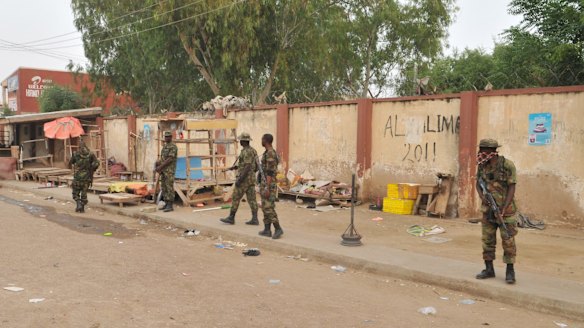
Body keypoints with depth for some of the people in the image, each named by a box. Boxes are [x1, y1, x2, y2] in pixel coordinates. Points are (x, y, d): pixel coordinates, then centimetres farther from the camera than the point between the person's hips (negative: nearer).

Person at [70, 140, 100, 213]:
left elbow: (71, 162, 8)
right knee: (84, 193, 11)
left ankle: (79, 205, -7)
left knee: (76, 193, 12)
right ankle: (82, 208, 12)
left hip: (77, 177, -2)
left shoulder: (76, 154, -6)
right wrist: (91, 170, 3)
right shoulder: (90, 154, -4)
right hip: (87, 177, 2)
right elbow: (96, 163, -11)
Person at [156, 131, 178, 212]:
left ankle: (170, 206, -7)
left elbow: (170, 159, -20)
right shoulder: (165, 146, 18)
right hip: (163, 170, 9)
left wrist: (160, 167, -20)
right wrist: (158, 163, 2)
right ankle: (166, 204, 16)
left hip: (169, 170, -9)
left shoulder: (173, 147, -12)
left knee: (169, 187, -8)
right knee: (164, 187, 10)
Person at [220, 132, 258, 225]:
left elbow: (248, 167, -24)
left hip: (245, 178, -9)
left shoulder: (246, 152, -18)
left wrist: (240, 179, -25)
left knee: (235, 198, 0)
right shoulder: (251, 150, 14)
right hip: (251, 178, 9)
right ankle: (254, 219, 2)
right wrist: (234, 167, 24)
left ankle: (231, 218, 6)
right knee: (251, 199, 5)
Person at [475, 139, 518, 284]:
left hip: (505, 209, -5)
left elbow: (512, 187, -14)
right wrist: (482, 197, -10)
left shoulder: (507, 165, -13)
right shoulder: (482, 166, 3)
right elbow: (478, 183, 11)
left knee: (508, 240, -2)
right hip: (488, 210, 5)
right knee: (487, 240, 8)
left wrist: (503, 209, -20)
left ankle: (510, 271, 7)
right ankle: (489, 269, 17)